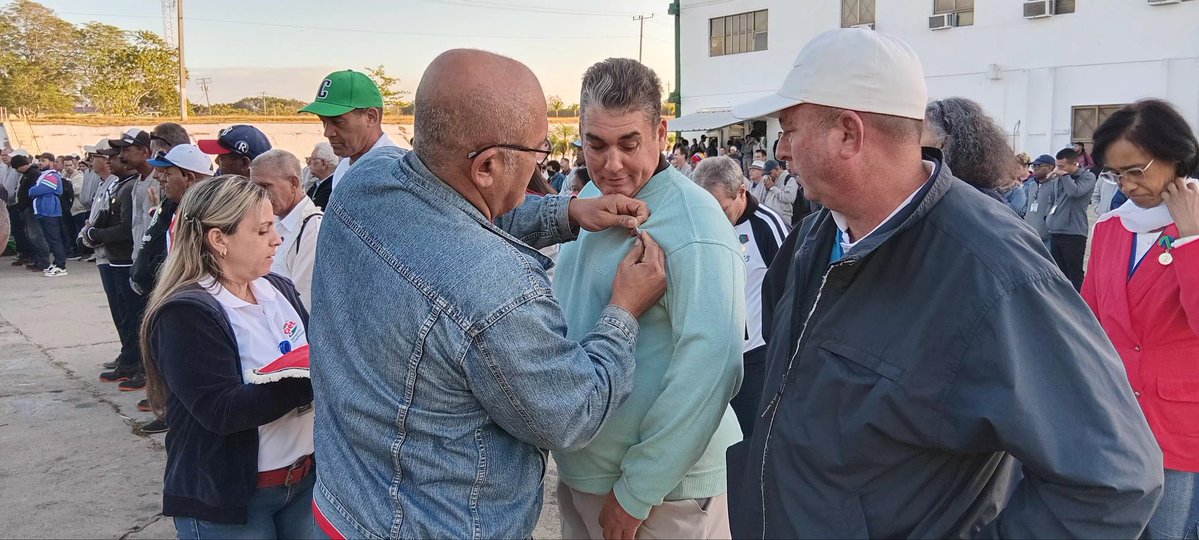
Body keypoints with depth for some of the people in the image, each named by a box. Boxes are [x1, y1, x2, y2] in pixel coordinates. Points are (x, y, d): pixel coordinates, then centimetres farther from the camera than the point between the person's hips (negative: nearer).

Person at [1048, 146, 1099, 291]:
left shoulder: (1087, 177, -5)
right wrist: (1049, 217, 14)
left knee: (1074, 274, -3)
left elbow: (1075, 192, -23)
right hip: (1055, 232, 7)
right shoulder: (1058, 179, 13)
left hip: (1074, 232, -7)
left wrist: (1064, 175, -13)